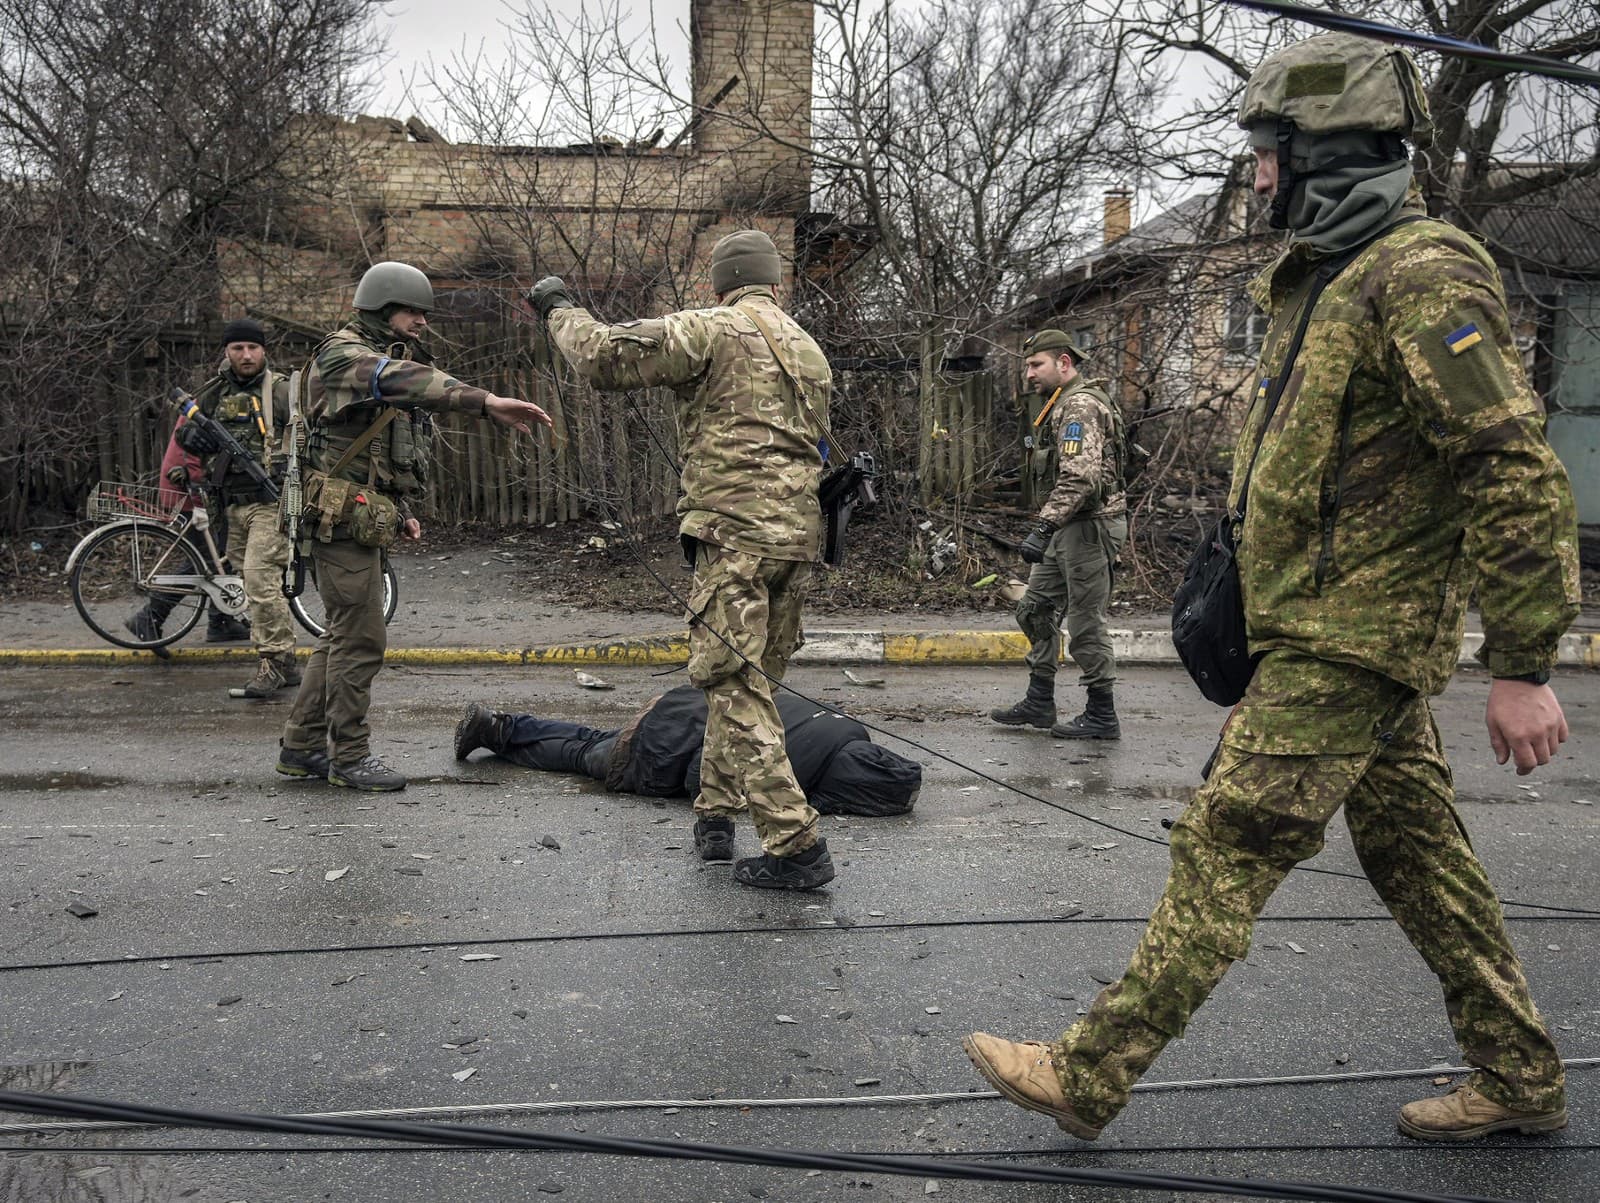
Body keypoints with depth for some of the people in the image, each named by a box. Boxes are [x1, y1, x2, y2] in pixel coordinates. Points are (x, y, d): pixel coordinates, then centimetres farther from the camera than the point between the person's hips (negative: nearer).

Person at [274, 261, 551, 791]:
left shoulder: (392, 360, 19)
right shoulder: (342, 355, -11)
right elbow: (401, 381, -33)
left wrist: (401, 511, 15)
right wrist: (486, 402, -44)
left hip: (366, 522, 10)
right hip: (343, 518, -10)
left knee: (345, 634, 14)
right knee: (360, 637, -6)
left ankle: (301, 746, 23)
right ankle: (350, 756, 4)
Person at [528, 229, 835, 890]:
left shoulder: (712, 330, -4)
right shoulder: (810, 352, 20)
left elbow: (605, 355, -10)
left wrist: (560, 309, 10)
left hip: (736, 532, -8)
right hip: (798, 534, 8)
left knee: (736, 685, -6)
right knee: (745, 679, 17)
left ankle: (795, 846, -8)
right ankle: (715, 812, 27)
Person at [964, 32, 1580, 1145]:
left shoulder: (1423, 279, -16)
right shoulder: (1334, 280, 16)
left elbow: (1520, 472, -21)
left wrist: (1524, 666, -21)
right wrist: (1251, 574, 25)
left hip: (1347, 641, -10)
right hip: (1341, 627, 10)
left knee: (1226, 848, -7)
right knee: (1415, 850, 16)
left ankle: (1089, 1074, 1)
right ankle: (1522, 1078, 30)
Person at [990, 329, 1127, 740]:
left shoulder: (1080, 406, -15)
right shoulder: (1063, 406, 19)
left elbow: (1079, 478, -27)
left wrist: (1044, 527, -32)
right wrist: (1049, 529, 17)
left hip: (1088, 526, -11)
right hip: (1069, 530, 11)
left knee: (1086, 622, -4)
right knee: (1035, 610, 14)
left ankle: (1102, 716, 6)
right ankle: (1039, 703, 22)